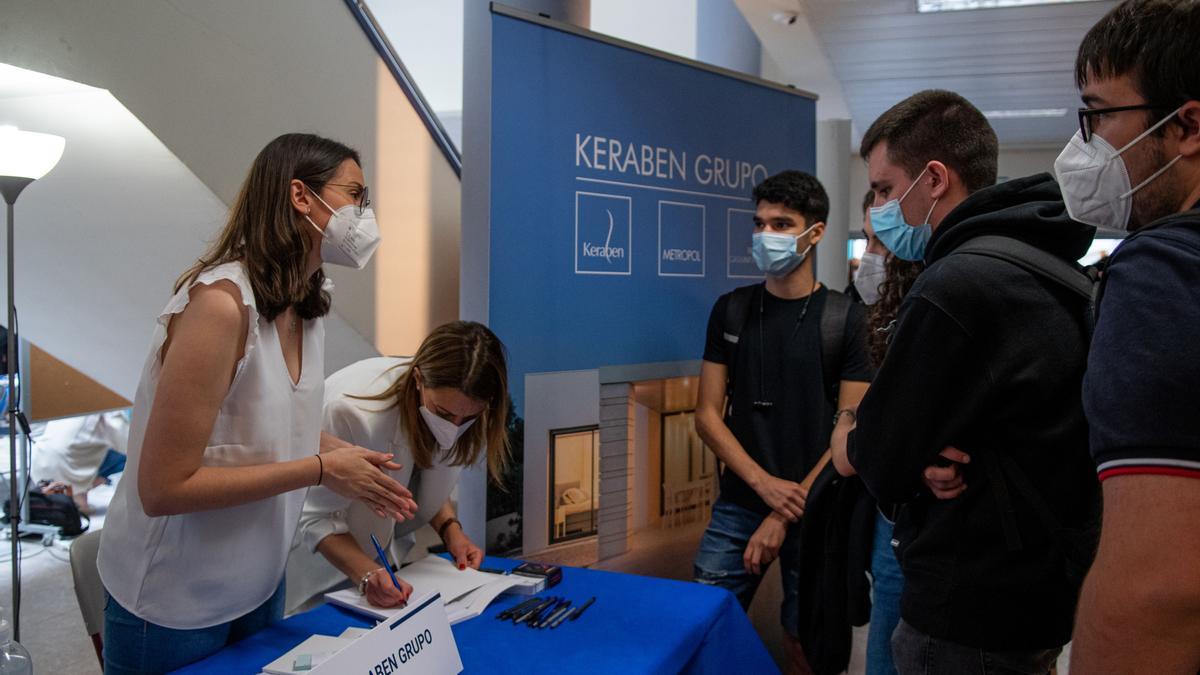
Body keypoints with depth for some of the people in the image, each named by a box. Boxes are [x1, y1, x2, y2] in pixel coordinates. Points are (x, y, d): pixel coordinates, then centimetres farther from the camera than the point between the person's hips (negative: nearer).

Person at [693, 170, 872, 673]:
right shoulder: (731, 311, 2)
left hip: (815, 512, -2)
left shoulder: (844, 318, -5)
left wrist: (787, 514, -12)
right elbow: (708, 414, 1)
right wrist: (765, 485, -13)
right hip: (738, 504, 2)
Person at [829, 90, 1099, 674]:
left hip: (972, 615, -9)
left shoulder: (954, 291, -25)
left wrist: (848, 437, 1)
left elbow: (876, 465, -20)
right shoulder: (1051, 268, 6)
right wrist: (930, 456, -11)